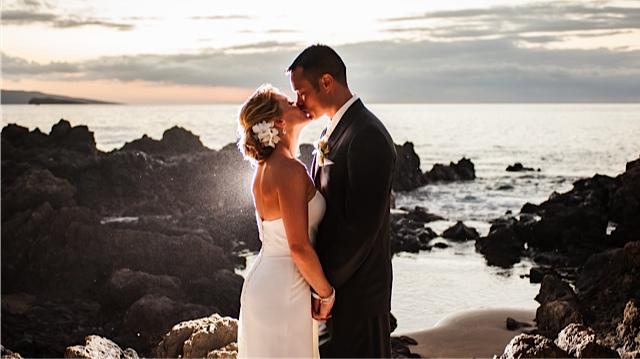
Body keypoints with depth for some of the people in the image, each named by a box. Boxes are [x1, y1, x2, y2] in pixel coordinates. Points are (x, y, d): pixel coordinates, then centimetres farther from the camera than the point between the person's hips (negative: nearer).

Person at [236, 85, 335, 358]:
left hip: (262, 281, 9)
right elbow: (299, 247, -24)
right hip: (284, 291, -9)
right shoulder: (290, 170, -20)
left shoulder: (265, 167, 8)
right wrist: (326, 293, -11)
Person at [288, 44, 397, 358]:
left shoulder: (368, 137, -20)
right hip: (331, 281, 9)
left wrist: (325, 282, -15)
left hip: (356, 291, -9)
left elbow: (362, 226, -23)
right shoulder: (334, 131, 10)